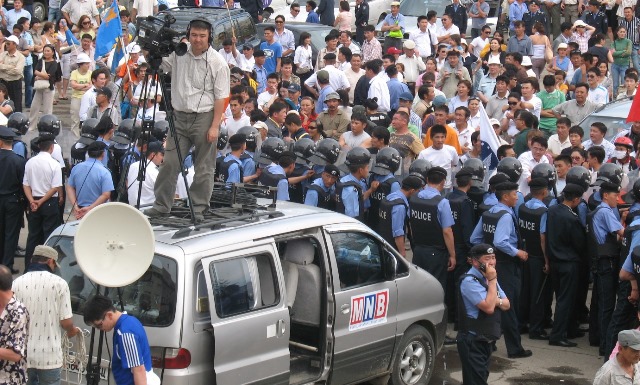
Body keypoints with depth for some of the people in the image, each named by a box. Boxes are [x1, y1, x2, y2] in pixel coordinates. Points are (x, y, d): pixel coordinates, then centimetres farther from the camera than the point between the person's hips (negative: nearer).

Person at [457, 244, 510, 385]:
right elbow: (488, 307, -25)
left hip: (487, 340, 9)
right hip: (473, 342, -9)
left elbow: (506, 304, 10)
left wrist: (497, 301, -13)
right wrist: (492, 280, -19)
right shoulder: (469, 282, -18)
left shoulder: (488, 278, 11)